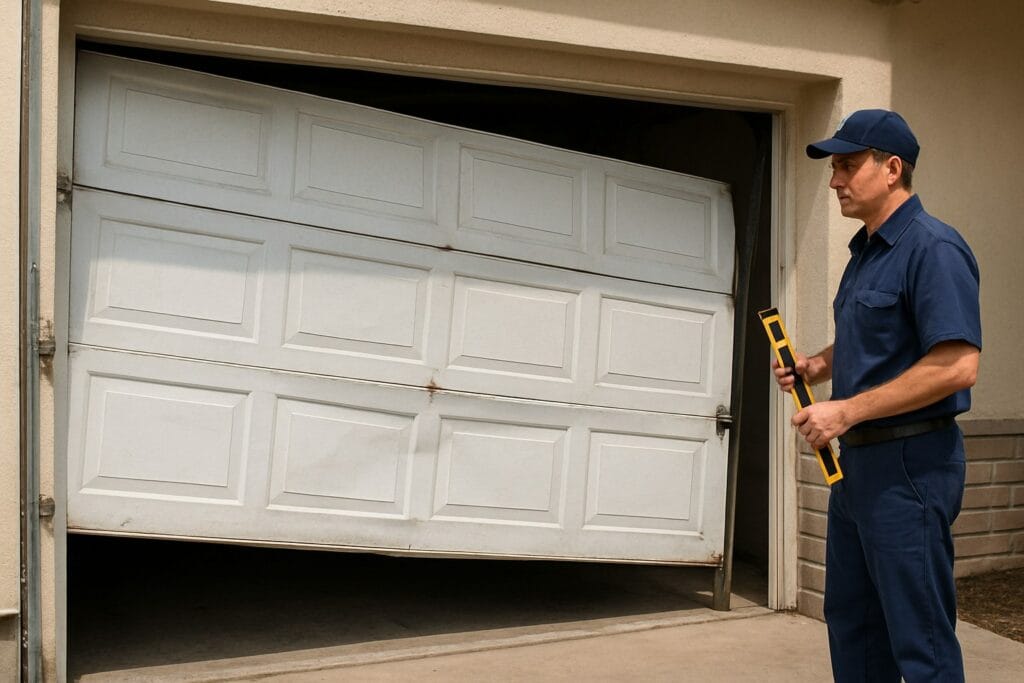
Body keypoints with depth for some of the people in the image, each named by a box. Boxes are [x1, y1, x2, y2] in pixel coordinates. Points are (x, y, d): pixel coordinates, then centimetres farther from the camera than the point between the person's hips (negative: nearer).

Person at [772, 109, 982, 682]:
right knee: (851, 621, 18)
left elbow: (957, 366, -24)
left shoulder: (933, 248, -15)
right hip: (858, 461, 10)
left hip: (911, 465, -10)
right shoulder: (866, 251, 14)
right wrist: (819, 366, 6)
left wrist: (847, 411, -21)